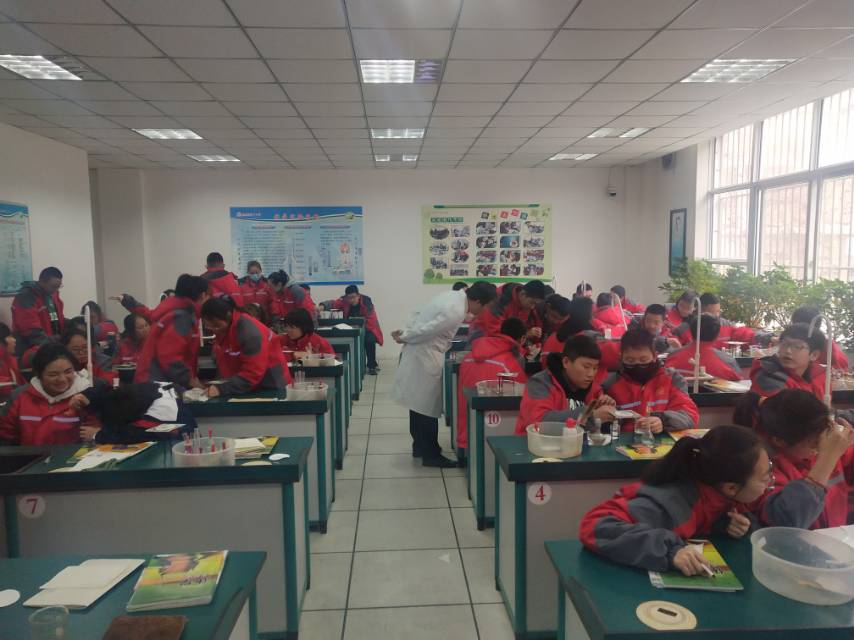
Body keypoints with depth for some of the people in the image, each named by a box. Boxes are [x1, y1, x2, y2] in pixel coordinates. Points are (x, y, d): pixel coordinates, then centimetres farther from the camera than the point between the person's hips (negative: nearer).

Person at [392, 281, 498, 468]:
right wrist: (403, 338, -8)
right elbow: (426, 331, -23)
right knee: (429, 406, 1)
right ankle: (431, 455, 12)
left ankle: (420, 446, 32)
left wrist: (404, 333, 7)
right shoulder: (456, 312, -25)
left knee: (419, 403, 18)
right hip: (425, 358, -10)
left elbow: (420, 315, 10)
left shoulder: (453, 295, 6)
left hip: (418, 354, 10)